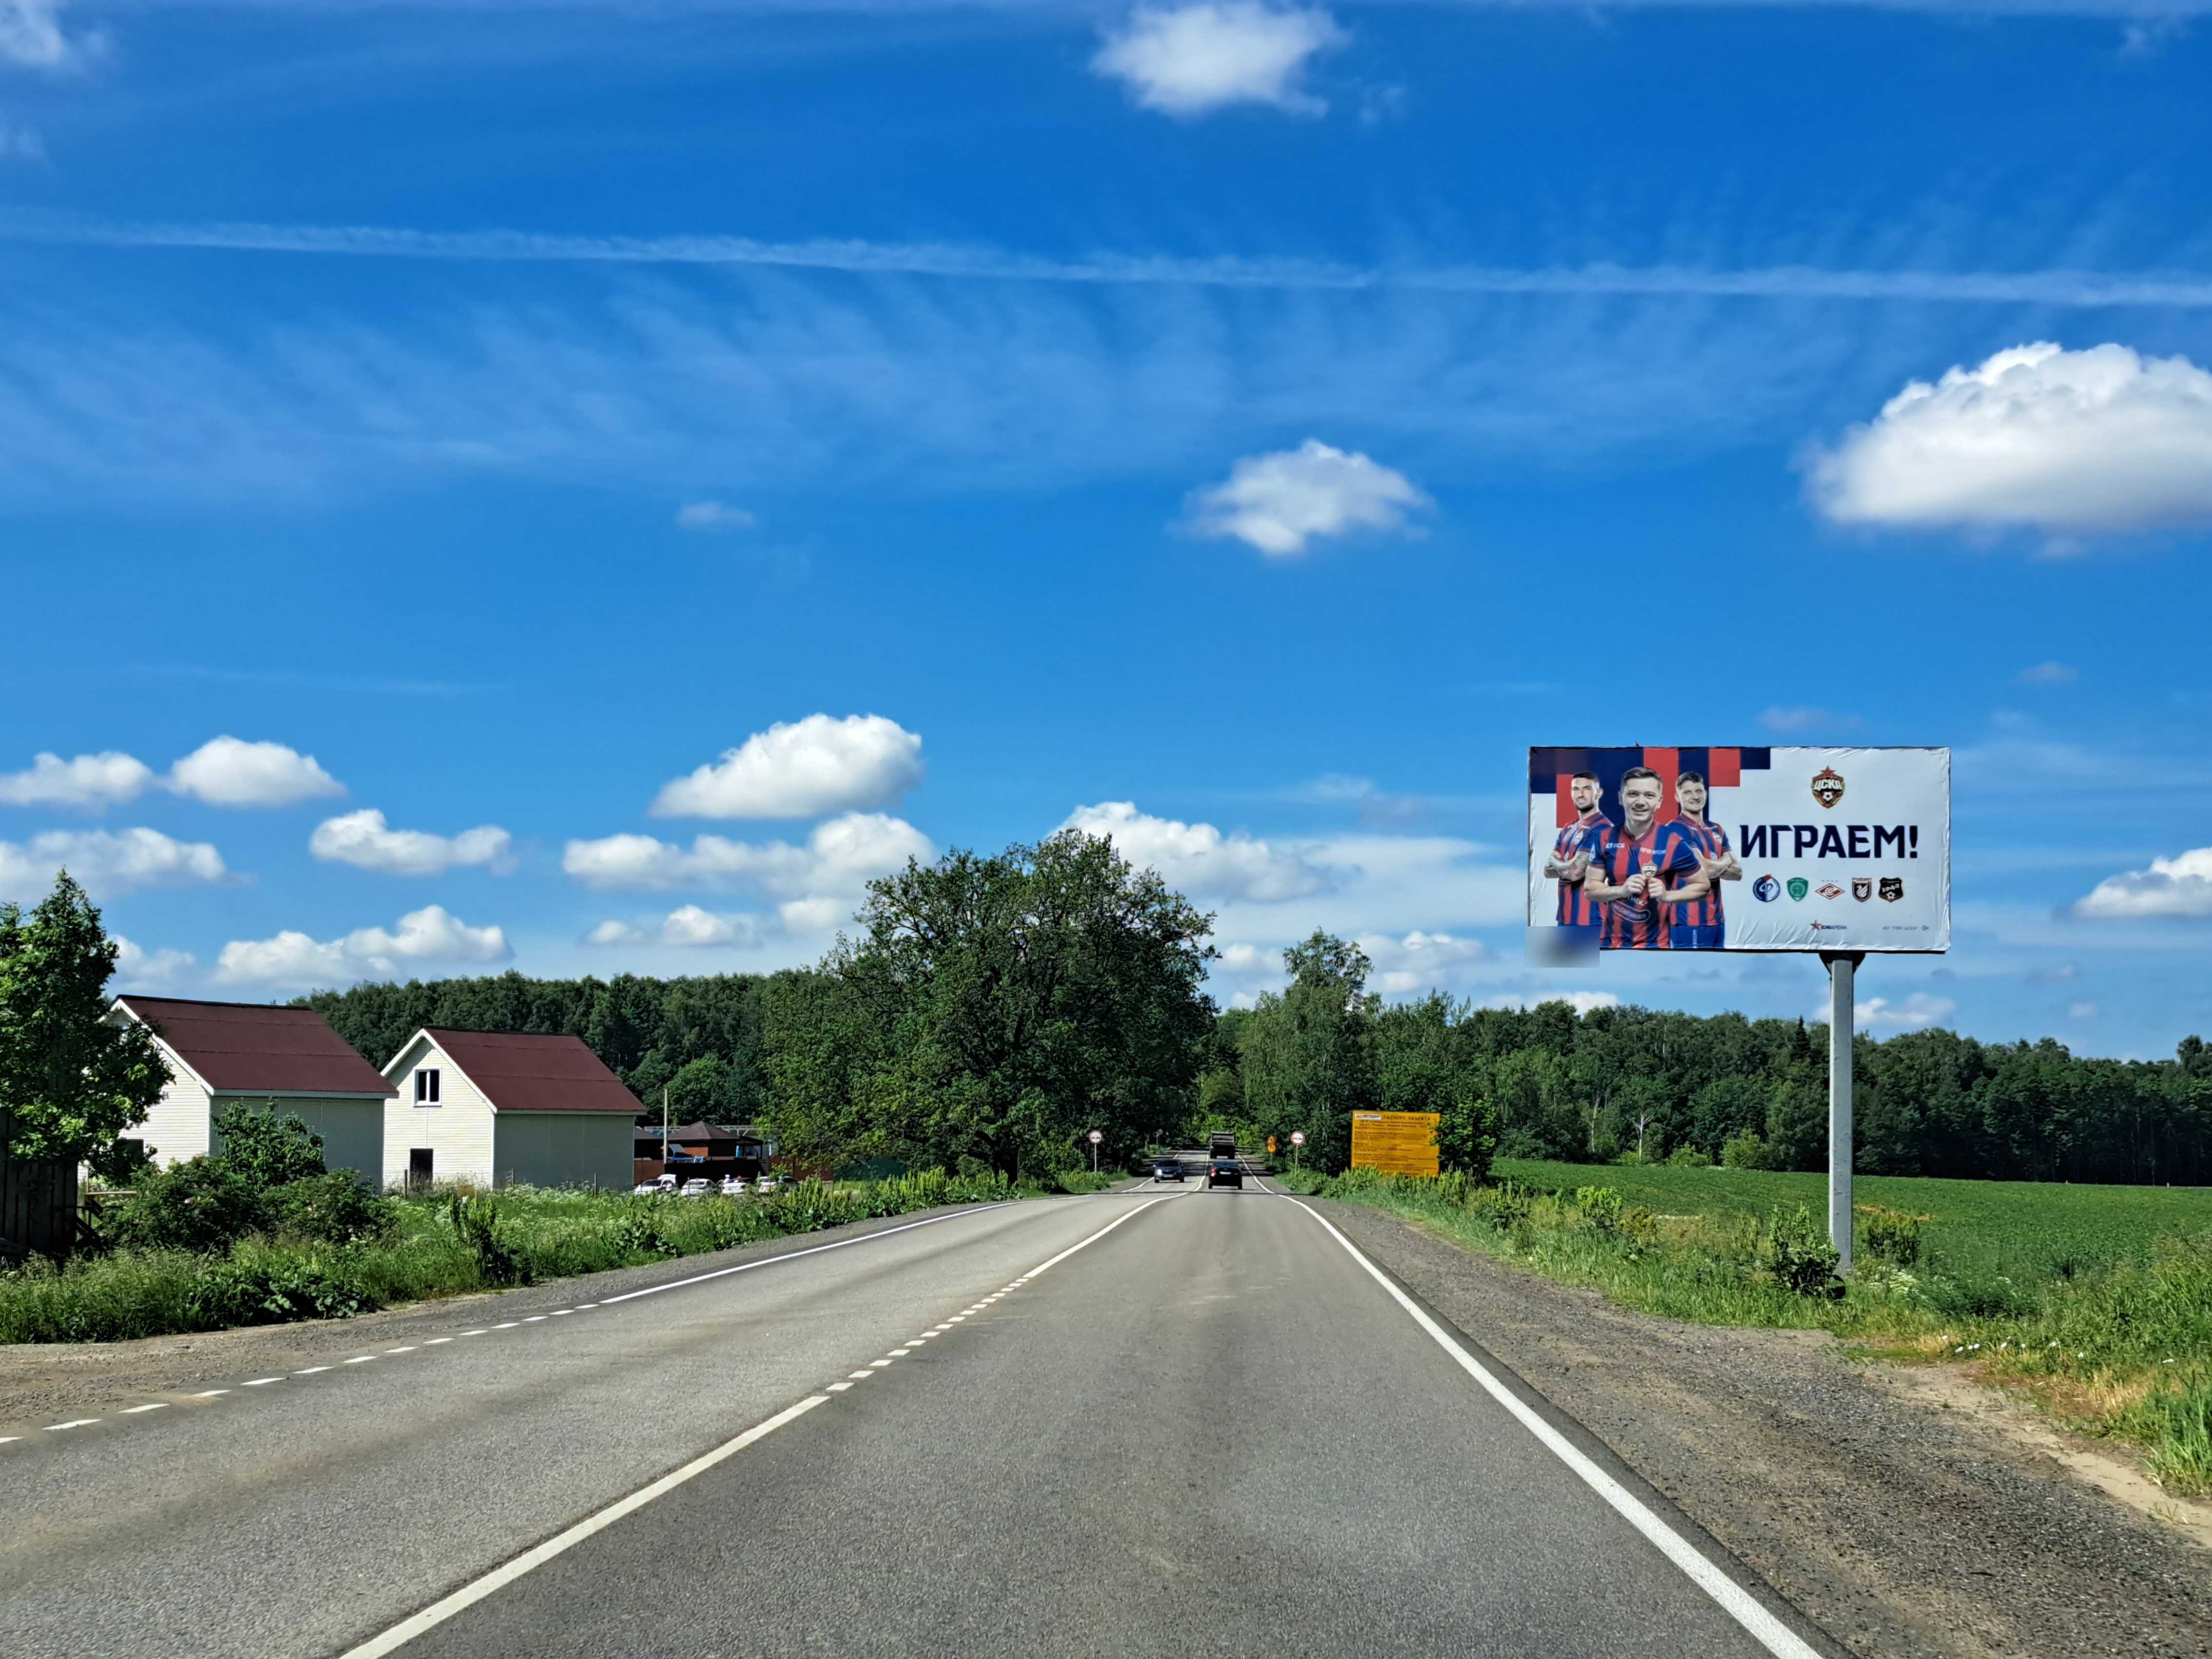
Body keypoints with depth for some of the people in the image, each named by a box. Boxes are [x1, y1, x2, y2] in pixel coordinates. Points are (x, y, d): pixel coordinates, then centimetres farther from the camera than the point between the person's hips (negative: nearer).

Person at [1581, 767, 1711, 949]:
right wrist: (1622, 890, -16)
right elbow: (1590, 888, 2)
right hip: (1611, 942, 3)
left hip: (1654, 944, -3)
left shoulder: (1673, 842, -10)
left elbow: (1703, 886, 0)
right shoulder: (1605, 839, -1)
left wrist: (1667, 895, -17)